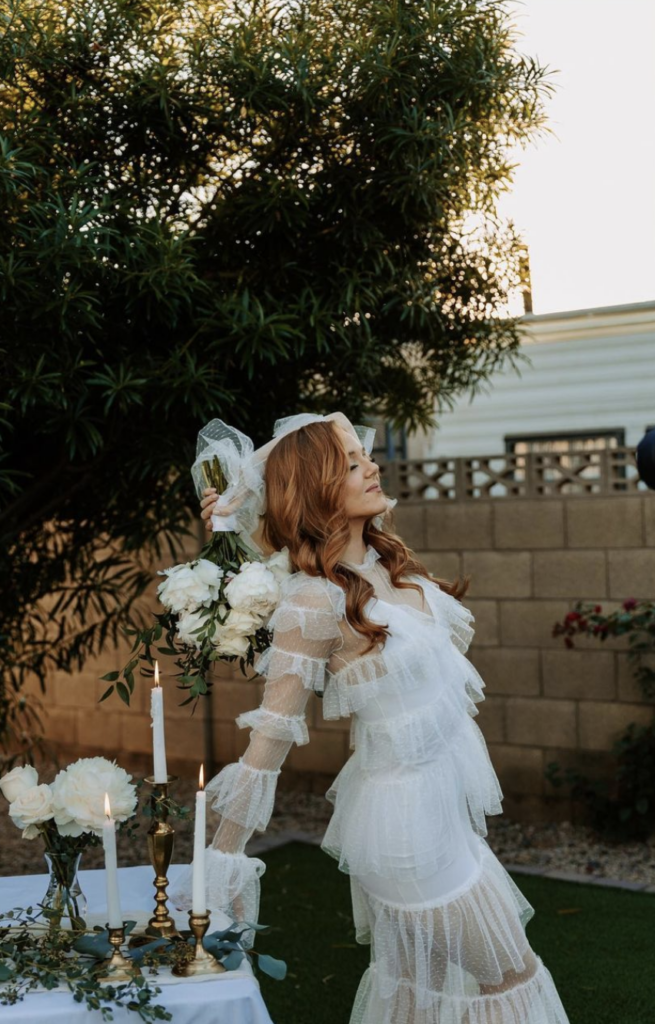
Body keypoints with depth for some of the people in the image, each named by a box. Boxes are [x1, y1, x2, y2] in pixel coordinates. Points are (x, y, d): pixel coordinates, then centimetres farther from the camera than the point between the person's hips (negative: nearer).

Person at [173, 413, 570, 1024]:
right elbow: (271, 735, -21)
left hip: (446, 800, 8)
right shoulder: (317, 599, -23)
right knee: (511, 974, 6)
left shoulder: (388, 562, 0)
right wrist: (223, 860, -18)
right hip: (408, 813, -8)